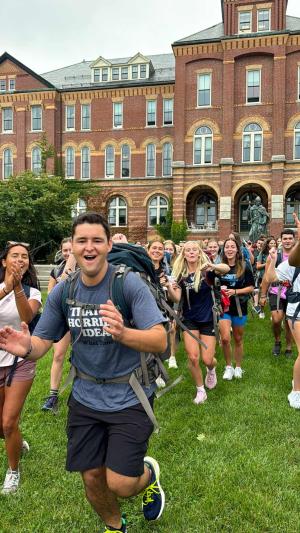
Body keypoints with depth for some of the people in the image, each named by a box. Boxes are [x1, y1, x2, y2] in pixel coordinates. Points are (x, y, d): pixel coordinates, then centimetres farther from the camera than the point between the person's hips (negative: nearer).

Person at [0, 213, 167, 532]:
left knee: (120, 485, -5)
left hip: (129, 398, -4)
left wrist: (122, 333, -42)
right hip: (86, 397, 4)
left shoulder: (129, 284, -18)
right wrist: (26, 348, -26)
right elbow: (43, 342, -1)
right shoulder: (62, 291, -4)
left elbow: (160, 341, -22)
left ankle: (149, 473, 32)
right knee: (92, 478, 13)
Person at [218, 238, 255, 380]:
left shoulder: (244, 267, -4)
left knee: (238, 339, 13)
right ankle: (228, 367, 10)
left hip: (239, 307, 0)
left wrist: (235, 291, -17)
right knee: (225, 338, -13)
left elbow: (251, 288, -3)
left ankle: (238, 367, 31)